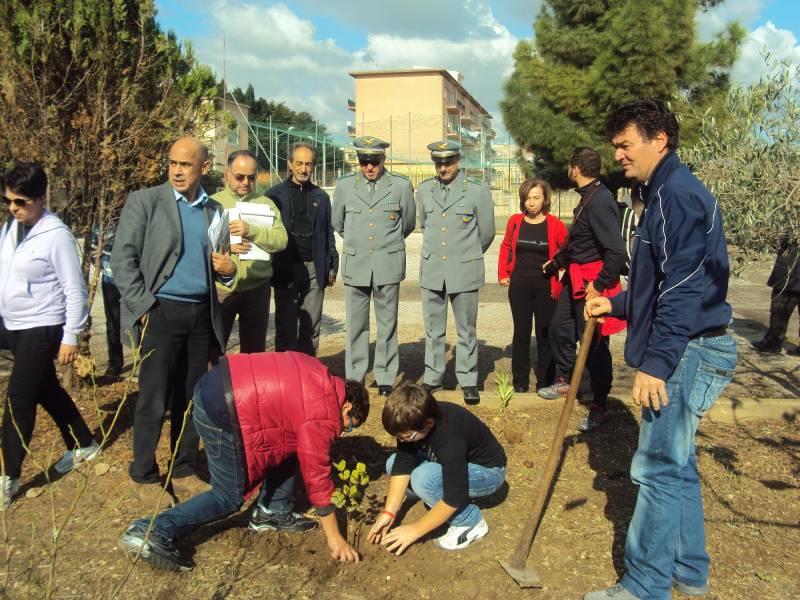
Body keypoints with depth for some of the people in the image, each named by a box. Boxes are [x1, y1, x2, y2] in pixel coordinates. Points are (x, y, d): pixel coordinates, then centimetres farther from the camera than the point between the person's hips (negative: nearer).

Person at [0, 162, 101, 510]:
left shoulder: (56, 235, -17)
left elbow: (75, 291, -15)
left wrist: (71, 337, -14)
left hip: (41, 328, -8)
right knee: (46, 391, 17)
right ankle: (83, 445, 34)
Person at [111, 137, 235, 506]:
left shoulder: (214, 210, 12)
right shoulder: (144, 202, -1)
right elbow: (123, 258, -5)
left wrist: (228, 269, -2)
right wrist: (143, 307, -12)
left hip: (201, 315, 4)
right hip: (161, 312, -4)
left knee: (191, 398, 10)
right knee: (154, 401, 0)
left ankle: (184, 472, 23)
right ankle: (144, 476, 16)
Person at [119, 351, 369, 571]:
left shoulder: (322, 377, 13)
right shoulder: (322, 417, -9)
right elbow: (317, 478, -4)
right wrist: (335, 539, 5)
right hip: (221, 411, -10)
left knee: (289, 445, 17)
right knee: (230, 497, 3)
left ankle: (271, 512, 26)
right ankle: (151, 532, -1)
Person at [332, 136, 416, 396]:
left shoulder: (401, 185, 1)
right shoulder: (345, 185, 5)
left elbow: (408, 223, 14)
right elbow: (338, 223, 19)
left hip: (388, 265, -1)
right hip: (356, 265, 1)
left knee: (387, 324, 5)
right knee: (356, 325, 6)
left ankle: (385, 378, 16)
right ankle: (354, 378, 17)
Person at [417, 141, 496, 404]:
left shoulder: (478, 191, -4)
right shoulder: (424, 190, 7)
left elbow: (487, 232, 5)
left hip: (464, 272, -3)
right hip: (431, 271, 3)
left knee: (466, 331, 5)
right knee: (433, 330, 10)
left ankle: (468, 380, 17)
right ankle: (432, 378, 21)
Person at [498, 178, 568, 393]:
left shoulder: (555, 225, -7)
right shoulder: (515, 221, 2)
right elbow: (506, 247, 16)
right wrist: (502, 274, 10)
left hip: (546, 287, -2)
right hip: (519, 286, 2)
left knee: (545, 335, 5)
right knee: (521, 333, 9)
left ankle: (545, 383, 15)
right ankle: (520, 382, 19)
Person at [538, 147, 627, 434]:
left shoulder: (599, 202, -23)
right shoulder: (587, 197, 8)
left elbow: (617, 251, -28)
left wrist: (600, 285, -23)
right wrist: (556, 262, 35)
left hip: (593, 283, -10)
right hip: (575, 279, 10)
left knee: (594, 344, 1)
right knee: (559, 328, 20)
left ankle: (599, 405, 16)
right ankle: (565, 380, 41)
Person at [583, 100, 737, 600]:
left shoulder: (677, 193, -15)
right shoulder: (667, 192, 17)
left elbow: (683, 287, -23)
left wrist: (655, 363, -24)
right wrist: (615, 305, 17)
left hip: (690, 352, -11)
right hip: (689, 351, 11)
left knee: (659, 470, -3)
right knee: (677, 463, 18)